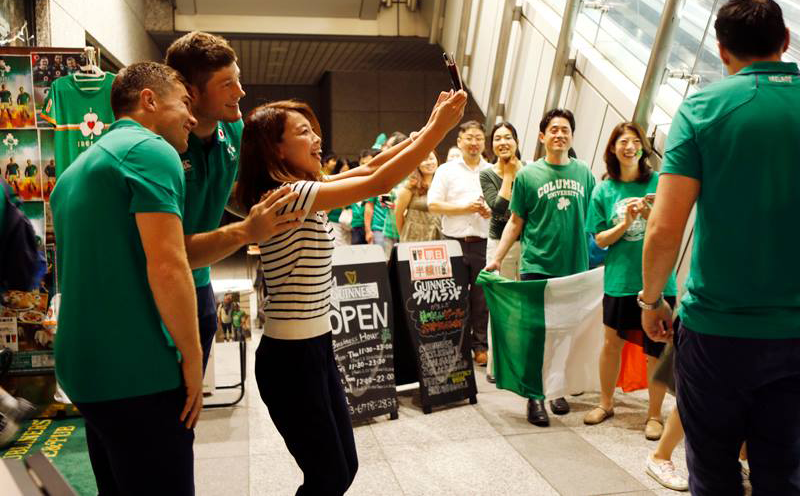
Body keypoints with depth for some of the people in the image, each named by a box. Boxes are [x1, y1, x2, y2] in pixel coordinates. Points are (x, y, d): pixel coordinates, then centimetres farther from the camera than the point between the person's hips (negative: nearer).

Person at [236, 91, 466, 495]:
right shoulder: (288, 195, -20)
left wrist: (429, 127, 6)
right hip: (290, 358, -9)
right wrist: (439, 128, -18)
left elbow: (367, 169, 11)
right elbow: (379, 183, -23)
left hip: (316, 349, 9)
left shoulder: (301, 193, 9)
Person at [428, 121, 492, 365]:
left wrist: (491, 212, -9)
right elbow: (433, 205, -2)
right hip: (454, 242, -1)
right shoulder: (447, 170, 6)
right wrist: (466, 208, -10)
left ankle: (480, 345, 17)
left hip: (484, 243, 2)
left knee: (482, 298, 5)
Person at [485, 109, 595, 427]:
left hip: (576, 267, 3)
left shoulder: (583, 172, 6)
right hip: (537, 267, -2)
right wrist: (497, 258, -3)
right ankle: (535, 397, 14)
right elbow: (515, 222, 3)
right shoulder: (528, 175, 0)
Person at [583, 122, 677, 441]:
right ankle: (606, 403, 34)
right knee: (612, 343, 14)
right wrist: (625, 223, -15)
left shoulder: (660, 183, -2)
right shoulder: (604, 191, 3)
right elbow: (600, 240, 2)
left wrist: (648, 215, -20)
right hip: (619, 280, 2)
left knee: (655, 350, 5)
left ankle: (654, 414, 23)